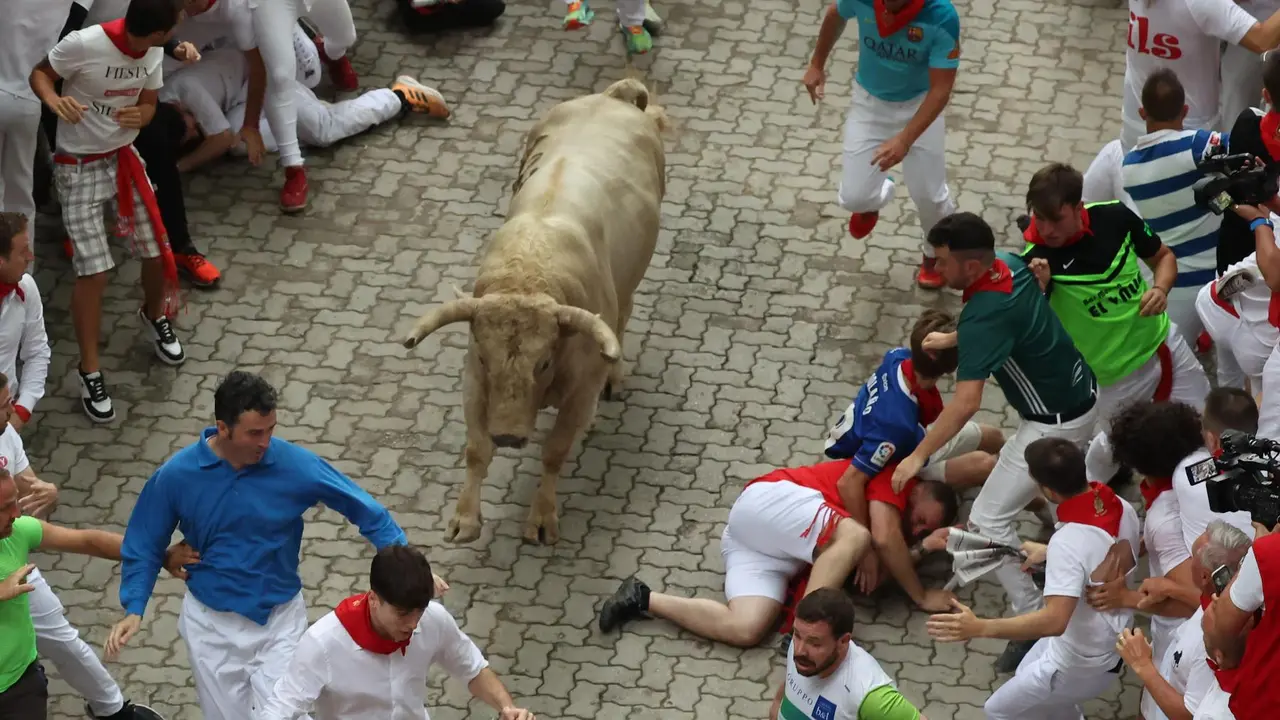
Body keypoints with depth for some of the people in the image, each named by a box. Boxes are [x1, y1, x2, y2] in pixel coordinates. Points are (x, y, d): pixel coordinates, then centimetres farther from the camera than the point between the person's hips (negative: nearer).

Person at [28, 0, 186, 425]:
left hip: (124, 159, 5)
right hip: (79, 169, -5)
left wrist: (138, 116, -20)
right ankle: (90, 373, 7)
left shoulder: (153, 52, -8)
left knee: (158, 252, 8)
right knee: (93, 273, -9)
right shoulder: (83, 44, -27)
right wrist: (54, 100, -34)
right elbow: (39, 74, -12)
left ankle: (155, 315, 43)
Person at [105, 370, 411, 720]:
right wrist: (134, 610, -15)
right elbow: (145, 546, -3)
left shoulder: (295, 465, -18)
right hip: (211, 622, 1)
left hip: (280, 617, -1)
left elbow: (364, 509, -11)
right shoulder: (177, 475, -15)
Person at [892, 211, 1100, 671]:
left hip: (1055, 424, -10)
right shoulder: (1010, 265, -5)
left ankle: (1033, 620, -3)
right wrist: (952, 339, 9)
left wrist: (919, 455, -31)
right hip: (1082, 395, 10)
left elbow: (966, 403, -37)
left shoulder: (983, 317, -31)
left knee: (989, 519, -6)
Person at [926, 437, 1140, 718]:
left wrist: (978, 628, -44)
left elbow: (1054, 621, -44)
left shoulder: (1069, 542, -36)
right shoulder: (1122, 507, -11)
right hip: (1115, 644, 8)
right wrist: (1049, 552, 14)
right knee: (1027, 676, 32)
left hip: (1081, 665, -8)